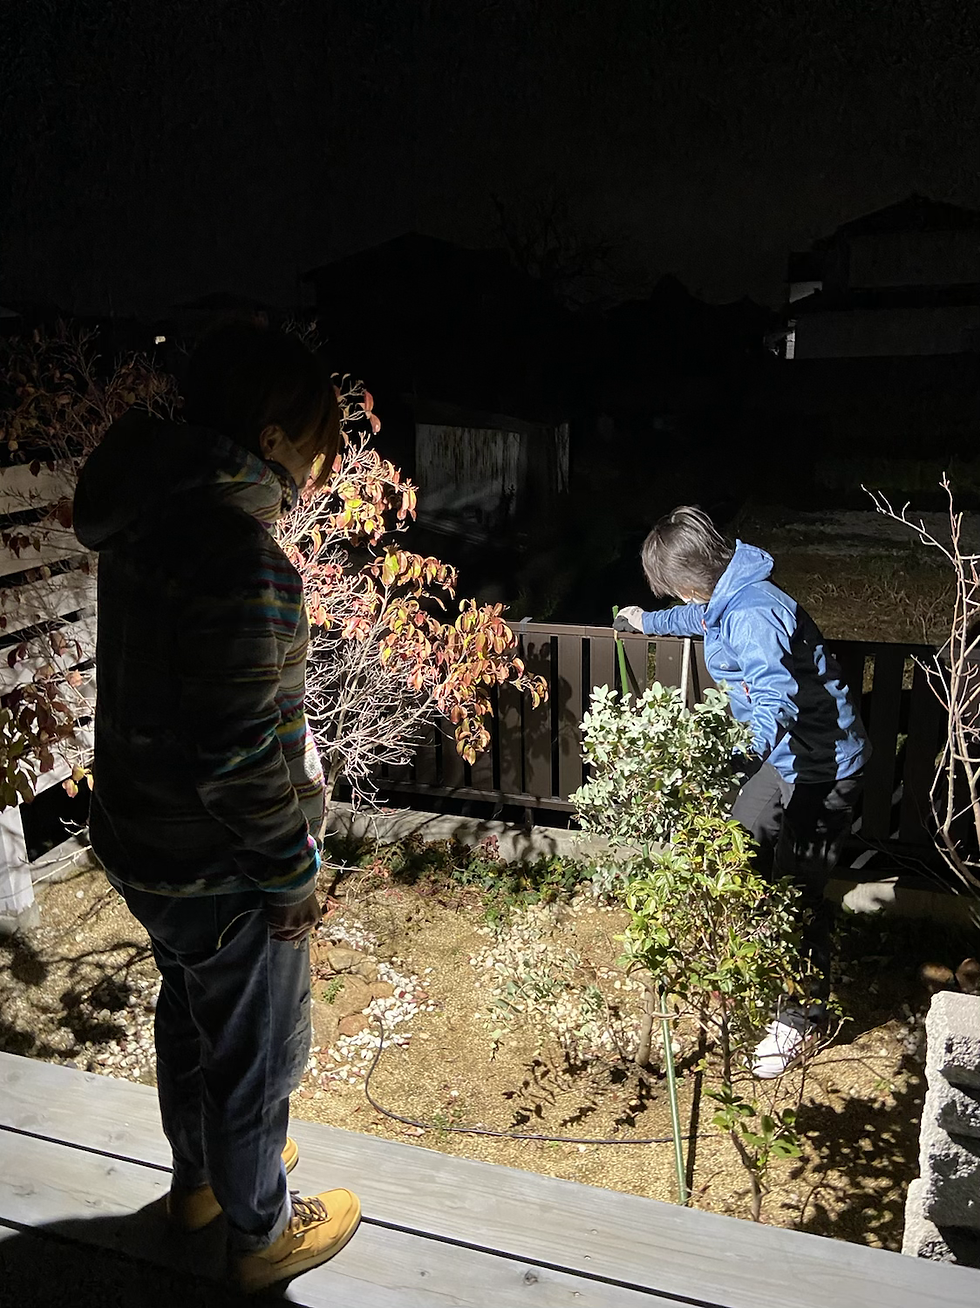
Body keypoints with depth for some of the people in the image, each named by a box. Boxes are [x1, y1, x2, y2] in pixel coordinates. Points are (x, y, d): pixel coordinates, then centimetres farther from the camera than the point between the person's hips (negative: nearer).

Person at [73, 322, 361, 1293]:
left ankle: (199, 1176, 53)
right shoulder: (245, 562, -30)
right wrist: (293, 876, -15)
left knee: (191, 1016, 29)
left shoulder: (148, 518, -1)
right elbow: (240, 759, -29)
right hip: (221, 875, -9)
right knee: (255, 1056, 15)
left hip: (145, 845, 9)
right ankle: (263, 1233, 39)